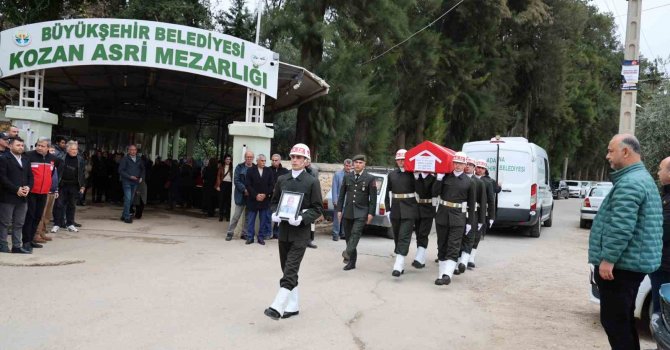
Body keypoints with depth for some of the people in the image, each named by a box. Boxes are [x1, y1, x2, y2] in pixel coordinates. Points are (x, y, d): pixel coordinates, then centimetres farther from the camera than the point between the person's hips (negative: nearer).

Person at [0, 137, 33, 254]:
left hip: (23, 197, 6)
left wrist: (28, 187, -5)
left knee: (19, 224, 8)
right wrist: (16, 189, -17)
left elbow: (30, 177, 15)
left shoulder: (26, 160, 17)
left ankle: (17, 246, 14)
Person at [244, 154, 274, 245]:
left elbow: (271, 185, 3)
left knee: (264, 220, 4)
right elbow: (247, 185, -5)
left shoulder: (268, 171, 5)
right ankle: (250, 237, 11)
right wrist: (256, 195, -13)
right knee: (250, 220, 4)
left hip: (265, 199, 1)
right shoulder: (250, 170, -1)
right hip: (253, 199, -1)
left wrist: (265, 194, -10)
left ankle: (261, 237, 12)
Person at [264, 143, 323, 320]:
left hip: (300, 233, -5)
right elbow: (274, 201, 17)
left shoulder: (312, 182, -5)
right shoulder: (282, 179, 9)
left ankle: (277, 307, -16)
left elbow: (317, 209, -5)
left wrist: (302, 218, -20)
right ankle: (293, 306, 23)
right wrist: (274, 214, -4)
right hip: (283, 231, 6)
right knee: (288, 270, 12)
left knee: (290, 270, -12)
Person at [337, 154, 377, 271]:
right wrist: (339, 210, 6)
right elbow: (342, 194, 11)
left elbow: (373, 198, -3)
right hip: (348, 211, 4)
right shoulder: (347, 177, 9)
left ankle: (348, 253, -35)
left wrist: (371, 213, -8)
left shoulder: (370, 178, -1)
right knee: (348, 235, 6)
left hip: (361, 212, -4)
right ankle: (351, 262, 14)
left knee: (356, 233, -22)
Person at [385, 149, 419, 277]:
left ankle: (398, 266, -16)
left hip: (409, 210, -5)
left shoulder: (412, 174, -2)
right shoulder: (392, 174, 10)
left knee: (404, 237, -11)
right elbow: (388, 193, 12)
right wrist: (388, 209, 8)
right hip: (395, 209, 5)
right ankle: (400, 265, 23)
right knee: (397, 237, 11)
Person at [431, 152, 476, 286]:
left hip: (458, 218, -3)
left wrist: (470, 222, 3)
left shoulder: (469, 182, 2)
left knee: (453, 247, -10)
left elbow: (471, 203, 5)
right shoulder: (445, 177, 5)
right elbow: (435, 193, -1)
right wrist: (439, 178, -10)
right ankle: (441, 274, 18)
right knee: (442, 246, 9)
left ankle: (447, 274, -20)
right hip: (442, 215, 3)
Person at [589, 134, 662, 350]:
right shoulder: (642, 178, 17)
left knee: (614, 321, -3)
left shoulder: (629, 183, -18)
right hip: (633, 263, 11)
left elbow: (621, 228, -26)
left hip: (621, 264, -11)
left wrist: (608, 259, -22)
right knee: (623, 319, 19)